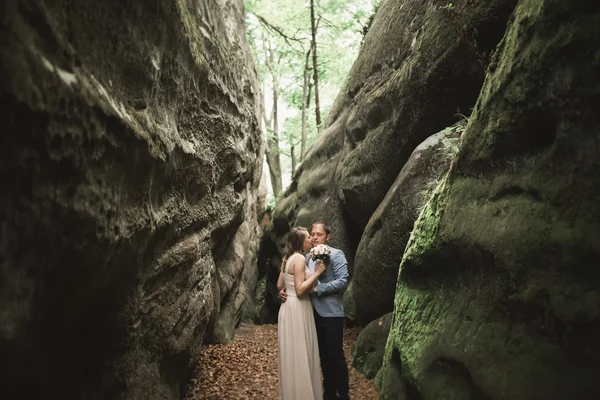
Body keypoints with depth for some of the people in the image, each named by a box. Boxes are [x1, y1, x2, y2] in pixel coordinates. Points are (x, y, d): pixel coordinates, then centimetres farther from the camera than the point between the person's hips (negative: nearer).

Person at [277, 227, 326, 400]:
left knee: (292, 353, 16)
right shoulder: (300, 258, -17)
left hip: (289, 306, 10)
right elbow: (300, 290, -21)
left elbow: (279, 285, 14)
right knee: (299, 354, 0)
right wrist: (317, 273, -17)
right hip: (298, 309, -10)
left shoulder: (288, 258, 10)